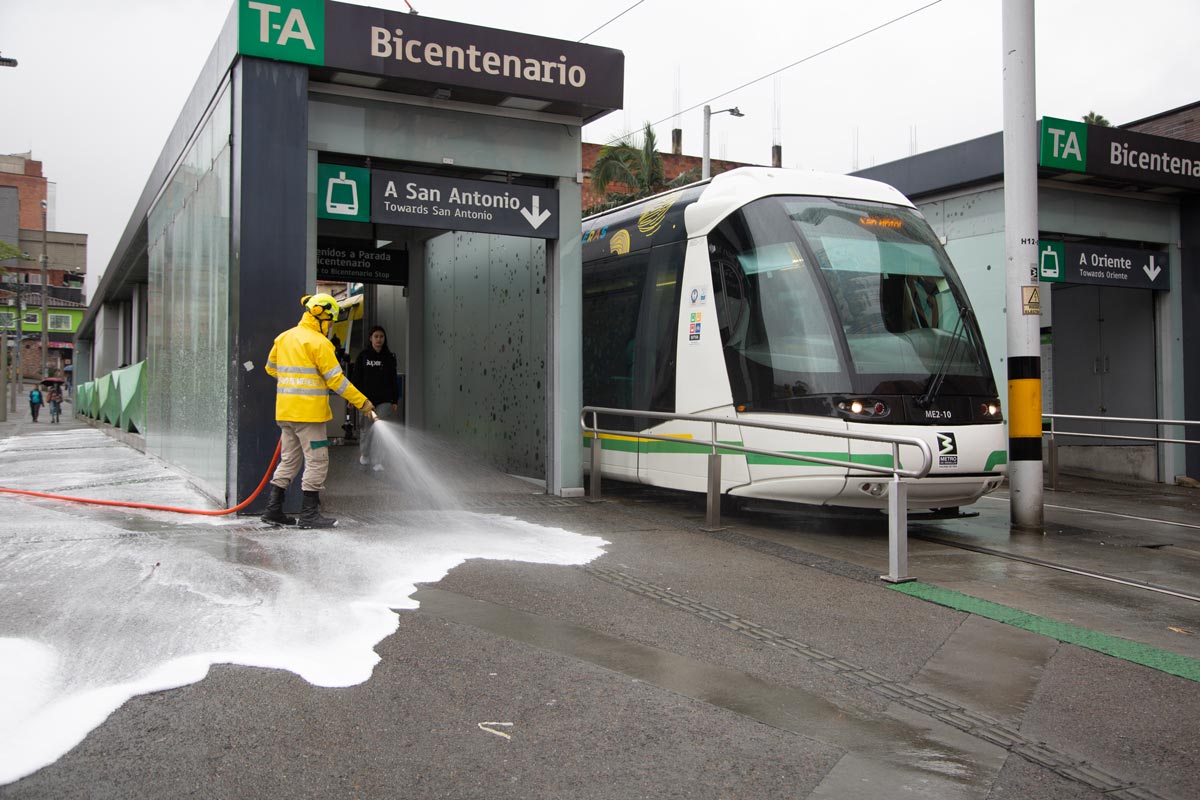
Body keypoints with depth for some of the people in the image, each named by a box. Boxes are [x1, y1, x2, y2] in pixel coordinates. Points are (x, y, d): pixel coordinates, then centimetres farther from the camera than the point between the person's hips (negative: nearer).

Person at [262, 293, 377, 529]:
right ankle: (309, 513, 3)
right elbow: (336, 380, -14)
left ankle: (273, 509, 17)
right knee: (317, 461, 0)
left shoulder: (283, 338, 11)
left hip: (285, 411, 8)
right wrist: (362, 402, -8)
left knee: (289, 460, 16)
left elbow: (271, 368, 22)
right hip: (308, 412, -8)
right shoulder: (318, 343, -12)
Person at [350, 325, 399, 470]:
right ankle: (364, 455, 32)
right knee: (366, 428, 10)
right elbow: (356, 378, 1)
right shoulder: (363, 356, 1)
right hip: (366, 399, 0)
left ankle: (378, 462, -8)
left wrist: (394, 400, 4)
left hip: (384, 400, 0)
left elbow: (393, 380, 7)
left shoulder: (389, 357, 5)